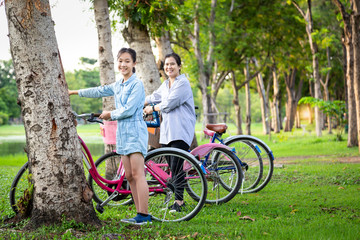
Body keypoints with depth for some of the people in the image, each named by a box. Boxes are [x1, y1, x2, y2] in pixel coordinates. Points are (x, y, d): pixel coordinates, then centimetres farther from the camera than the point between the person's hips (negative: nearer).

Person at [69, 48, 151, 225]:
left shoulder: (136, 84, -9)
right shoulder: (117, 85, 17)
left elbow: (128, 110, -15)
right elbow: (99, 91, 28)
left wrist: (110, 115, -1)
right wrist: (75, 92, 33)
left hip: (135, 131, -9)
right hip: (122, 132, 9)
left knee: (137, 174, -12)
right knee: (129, 176, 6)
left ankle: (144, 215, -12)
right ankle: (140, 213, 8)